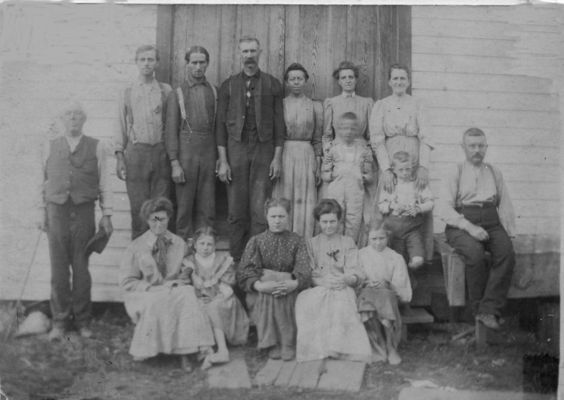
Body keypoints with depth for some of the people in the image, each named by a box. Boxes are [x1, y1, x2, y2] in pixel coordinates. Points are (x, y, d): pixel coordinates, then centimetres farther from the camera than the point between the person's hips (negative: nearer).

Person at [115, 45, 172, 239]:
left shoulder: (166, 90, 8)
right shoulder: (127, 92, 9)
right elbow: (120, 126, 9)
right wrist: (119, 157, 1)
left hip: (161, 151, 0)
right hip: (136, 152, 0)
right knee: (138, 206, 0)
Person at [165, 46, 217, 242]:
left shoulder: (214, 92, 11)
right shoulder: (177, 94, 3)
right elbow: (171, 130, -1)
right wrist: (174, 163, -8)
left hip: (209, 151, 2)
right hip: (186, 151, -2)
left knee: (207, 208, 5)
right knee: (184, 205, 1)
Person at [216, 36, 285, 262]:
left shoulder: (272, 84, 8)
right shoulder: (228, 85, 9)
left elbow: (279, 123, 6)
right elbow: (221, 124, 6)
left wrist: (277, 158, -2)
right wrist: (222, 160, -1)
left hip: (264, 150, -1)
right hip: (236, 150, 1)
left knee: (260, 210, -4)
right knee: (236, 210, 2)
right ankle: (236, 260, 11)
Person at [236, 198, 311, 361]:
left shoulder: (297, 241, 12)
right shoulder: (256, 241, 11)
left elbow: (303, 269, -2)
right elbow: (244, 271, -2)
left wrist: (294, 283, -26)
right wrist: (259, 285, -23)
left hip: (288, 287, 0)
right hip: (261, 291, 0)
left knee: (285, 296, -34)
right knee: (266, 296, -34)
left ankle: (288, 344, -21)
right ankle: (272, 344, -23)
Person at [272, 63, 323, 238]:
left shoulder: (315, 106, 8)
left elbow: (318, 140, 9)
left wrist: (318, 166, 3)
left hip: (306, 157, 0)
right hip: (282, 156, 0)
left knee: (304, 203, 0)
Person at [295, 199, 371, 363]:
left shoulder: (348, 243, 18)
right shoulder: (311, 244, 20)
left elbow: (356, 274, 5)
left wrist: (346, 279, -20)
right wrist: (323, 281, -16)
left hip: (342, 289, 0)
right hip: (316, 289, 1)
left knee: (339, 305, -38)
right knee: (308, 303, -36)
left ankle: (340, 347, -34)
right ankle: (318, 347, -32)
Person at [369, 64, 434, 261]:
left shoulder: (417, 105, 11)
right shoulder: (380, 106, 8)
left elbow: (425, 137, 2)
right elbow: (377, 140, 0)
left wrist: (424, 167, -12)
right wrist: (386, 169, -12)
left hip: (415, 163, 1)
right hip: (389, 163, -1)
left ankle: (422, 256, 4)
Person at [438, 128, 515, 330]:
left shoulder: (494, 173, 19)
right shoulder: (455, 173, 7)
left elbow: (505, 206, 18)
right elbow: (445, 210, -4)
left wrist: (508, 233, 1)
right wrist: (470, 227, -17)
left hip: (491, 224, 3)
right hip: (461, 225, -3)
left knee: (507, 252, -27)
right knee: (475, 253, -33)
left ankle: (488, 310, -25)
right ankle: (479, 308, -18)